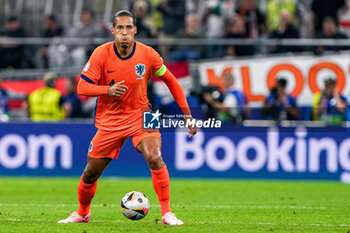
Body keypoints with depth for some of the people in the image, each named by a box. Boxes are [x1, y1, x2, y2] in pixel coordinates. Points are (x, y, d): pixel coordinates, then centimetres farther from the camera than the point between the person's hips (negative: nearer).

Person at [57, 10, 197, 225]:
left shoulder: (148, 55, -11)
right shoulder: (101, 54, -13)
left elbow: (171, 81, 3)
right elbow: (82, 87, -14)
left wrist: (187, 115, 1)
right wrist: (108, 90, -33)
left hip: (139, 115, -1)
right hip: (109, 121, 1)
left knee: (155, 157, -26)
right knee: (91, 172, 5)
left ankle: (167, 213, -18)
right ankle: (82, 213, 34)